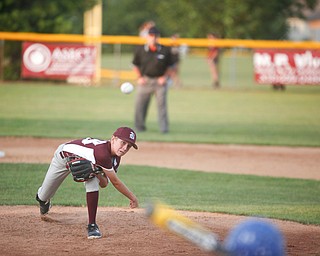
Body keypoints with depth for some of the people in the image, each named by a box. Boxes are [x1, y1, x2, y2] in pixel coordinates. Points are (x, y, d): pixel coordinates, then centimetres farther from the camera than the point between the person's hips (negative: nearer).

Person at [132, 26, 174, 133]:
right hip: (145, 80, 1)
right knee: (140, 105, 2)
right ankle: (139, 127, 15)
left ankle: (164, 128, -5)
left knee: (162, 104, -8)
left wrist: (164, 77, -5)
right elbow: (135, 65, 11)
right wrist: (139, 77, -1)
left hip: (160, 81, -1)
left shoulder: (165, 51, -2)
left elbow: (169, 66, 7)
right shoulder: (140, 50, 0)